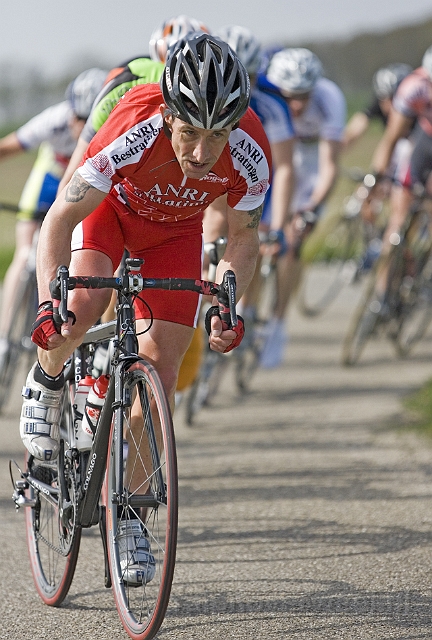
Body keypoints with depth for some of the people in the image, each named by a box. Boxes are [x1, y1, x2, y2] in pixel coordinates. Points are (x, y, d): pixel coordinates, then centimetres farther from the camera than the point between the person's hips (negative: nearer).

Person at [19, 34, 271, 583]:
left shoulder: (250, 155, -33)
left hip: (175, 230, 2)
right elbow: (60, 219, -35)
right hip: (110, 207, -2)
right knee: (81, 308, -32)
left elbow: (242, 236, -12)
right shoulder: (133, 131, -41)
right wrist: (47, 304, -48)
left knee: (159, 373, -6)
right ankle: (46, 382, 3)